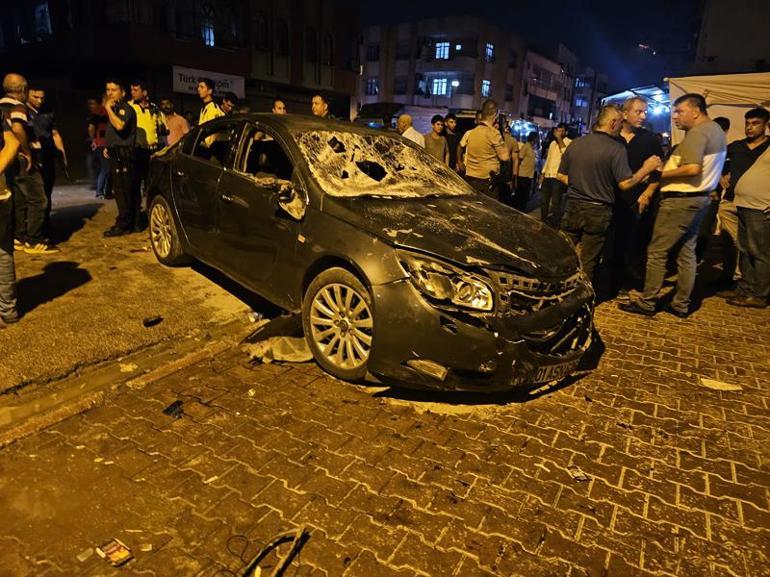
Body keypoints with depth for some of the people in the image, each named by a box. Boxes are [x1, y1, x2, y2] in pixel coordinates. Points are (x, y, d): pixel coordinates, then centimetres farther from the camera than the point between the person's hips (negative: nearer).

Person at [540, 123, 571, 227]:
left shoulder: (569, 143, -4)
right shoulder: (553, 143, 18)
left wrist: (560, 139, -21)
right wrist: (542, 174, 16)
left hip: (558, 177, -7)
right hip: (548, 176, 7)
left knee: (556, 203, -3)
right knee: (544, 201, 13)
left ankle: (554, 225, 3)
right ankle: (542, 221, 25)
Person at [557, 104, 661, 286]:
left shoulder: (575, 143, 4)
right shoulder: (616, 148, -11)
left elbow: (561, 175, 8)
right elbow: (625, 183, -14)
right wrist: (646, 169, -1)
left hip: (573, 207, 4)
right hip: (598, 212, -4)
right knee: (588, 262, 6)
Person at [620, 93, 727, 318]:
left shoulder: (697, 133, -15)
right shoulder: (717, 131, 17)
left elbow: (692, 169, -27)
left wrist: (660, 174, -15)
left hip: (680, 199, -10)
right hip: (700, 197, 10)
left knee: (657, 252, -4)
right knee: (687, 253, 12)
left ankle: (647, 303, 1)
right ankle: (681, 304, 18)